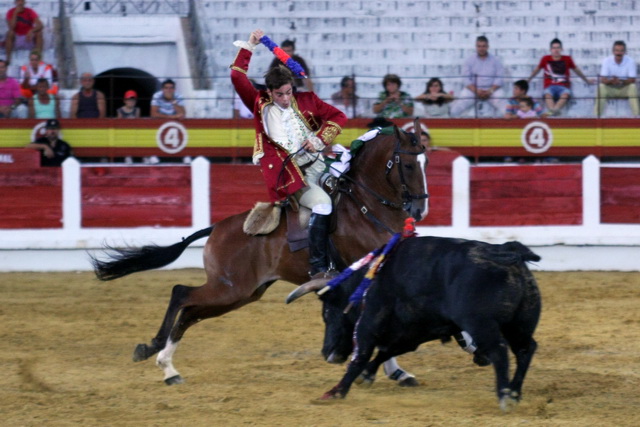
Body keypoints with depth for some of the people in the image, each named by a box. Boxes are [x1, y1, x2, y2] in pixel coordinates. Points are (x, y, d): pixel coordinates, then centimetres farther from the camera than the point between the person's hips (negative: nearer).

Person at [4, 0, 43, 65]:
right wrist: (16, 13, -25)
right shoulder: (11, 12, -8)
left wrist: (31, 31, -40)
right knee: (10, 33, -31)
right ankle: (8, 58, -33)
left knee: (39, 33, -28)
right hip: (16, 39, -1)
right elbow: (11, 27, -23)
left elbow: (40, 25, -21)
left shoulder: (30, 12, -8)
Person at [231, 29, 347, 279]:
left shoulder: (306, 101, 11)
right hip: (291, 175, -6)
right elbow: (237, 77, 2)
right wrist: (249, 47, 7)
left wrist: (320, 139, -3)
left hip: (319, 163, 6)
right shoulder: (261, 106, 7)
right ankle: (318, 268, -31)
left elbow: (337, 117, 11)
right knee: (322, 203, -28)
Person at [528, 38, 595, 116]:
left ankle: (555, 109, -64)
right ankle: (552, 110, -66)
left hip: (563, 87, 0)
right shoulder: (546, 59, 9)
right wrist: (528, 80, 39)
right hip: (550, 86, 0)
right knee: (548, 94, -39)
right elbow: (537, 69, 27)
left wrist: (587, 80, 37)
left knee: (566, 94, -39)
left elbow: (576, 70, 25)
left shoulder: (567, 59, 10)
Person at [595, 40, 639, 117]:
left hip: (625, 89, 0)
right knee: (601, 87, -30)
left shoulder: (630, 61, -13)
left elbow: (632, 80, -17)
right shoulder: (607, 61, -12)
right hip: (610, 89, 0)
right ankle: (597, 116, -30)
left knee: (633, 87, -31)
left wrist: (621, 81, -37)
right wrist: (611, 81, -40)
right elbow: (603, 80, -17)